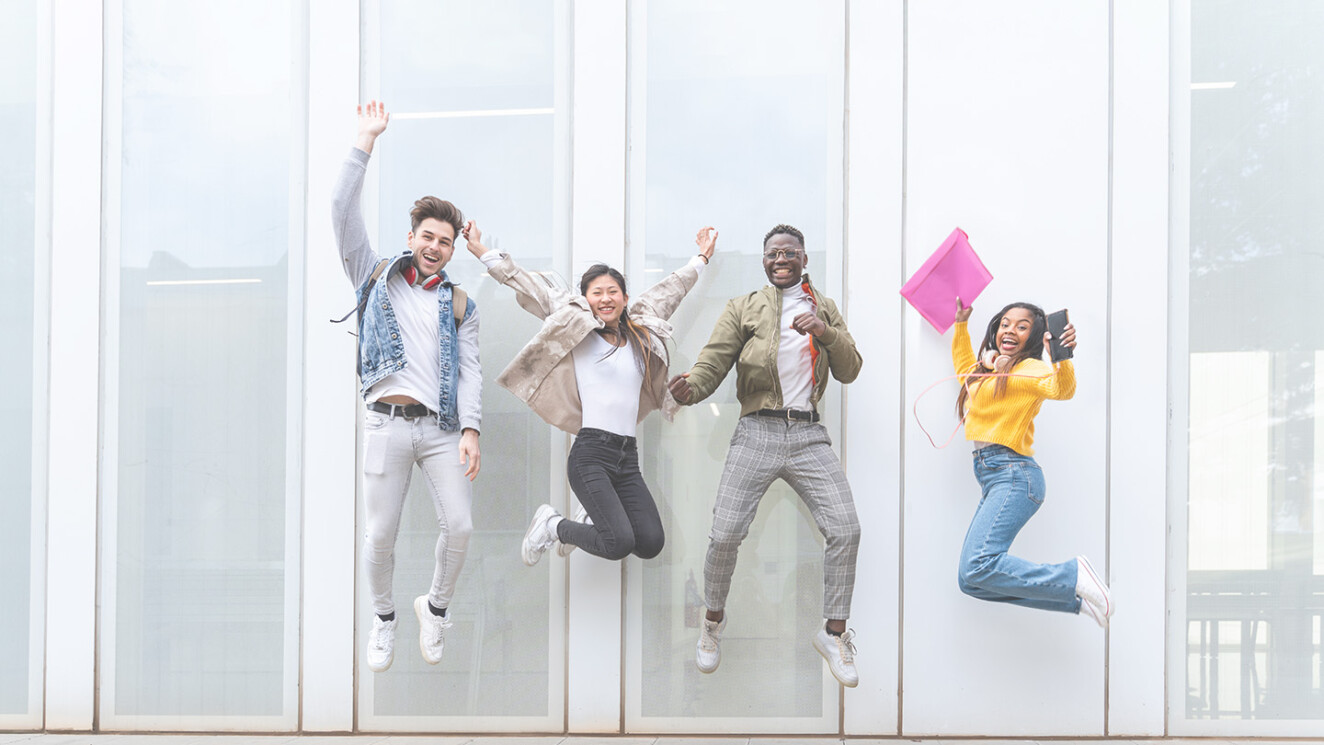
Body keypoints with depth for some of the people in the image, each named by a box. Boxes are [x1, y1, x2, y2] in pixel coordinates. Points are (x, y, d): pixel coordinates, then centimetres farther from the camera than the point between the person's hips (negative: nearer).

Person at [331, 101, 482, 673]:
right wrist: (366, 142, -2)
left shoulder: (460, 306, 15)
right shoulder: (377, 278, 11)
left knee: (459, 527, -5)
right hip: (387, 425, -1)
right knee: (380, 535, 0)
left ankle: (436, 606, 21)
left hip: (441, 428, 2)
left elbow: (469, 369, 6)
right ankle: (383, 618, 23)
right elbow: (343, 212, 2)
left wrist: (470, 429, -8)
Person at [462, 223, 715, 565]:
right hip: (591, 453, -6)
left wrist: (701, 258, 42)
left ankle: (588, 521, 22)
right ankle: (552, 525, 10)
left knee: (651, 544, -6)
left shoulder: (640, 334, 16)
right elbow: (530, 288, 3)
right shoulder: (577, 331, 3)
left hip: (628, 456, 6)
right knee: (619, 544, -19)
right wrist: (483, 252, 2)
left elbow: (670, 289, 30)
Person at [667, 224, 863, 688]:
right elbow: (714, 360, -2)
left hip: (809, 435, 2)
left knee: (845, 529, -8)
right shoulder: (743, 308, 8)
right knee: (725, 534, -10)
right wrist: (691, 387, -25)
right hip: (758, 433, -2)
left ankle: (834, 633, 8)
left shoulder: (824, 309, 17)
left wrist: (826, 332, -9)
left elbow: (849, 371, 10)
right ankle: (713, 621, 17)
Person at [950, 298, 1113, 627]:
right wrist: (961, 325, 45)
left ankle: (1073, 577, -16)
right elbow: (965, 368, 46)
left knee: (977, 568, -27)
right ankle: (1074, 599, 3)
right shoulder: (988, 370, 21)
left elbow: (1061, 389, -27)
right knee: (971, 581, -1)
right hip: (994, 478, 9)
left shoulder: (1029, 369, -4)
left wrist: (1064, 357, -45)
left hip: (1014, 476, -9)